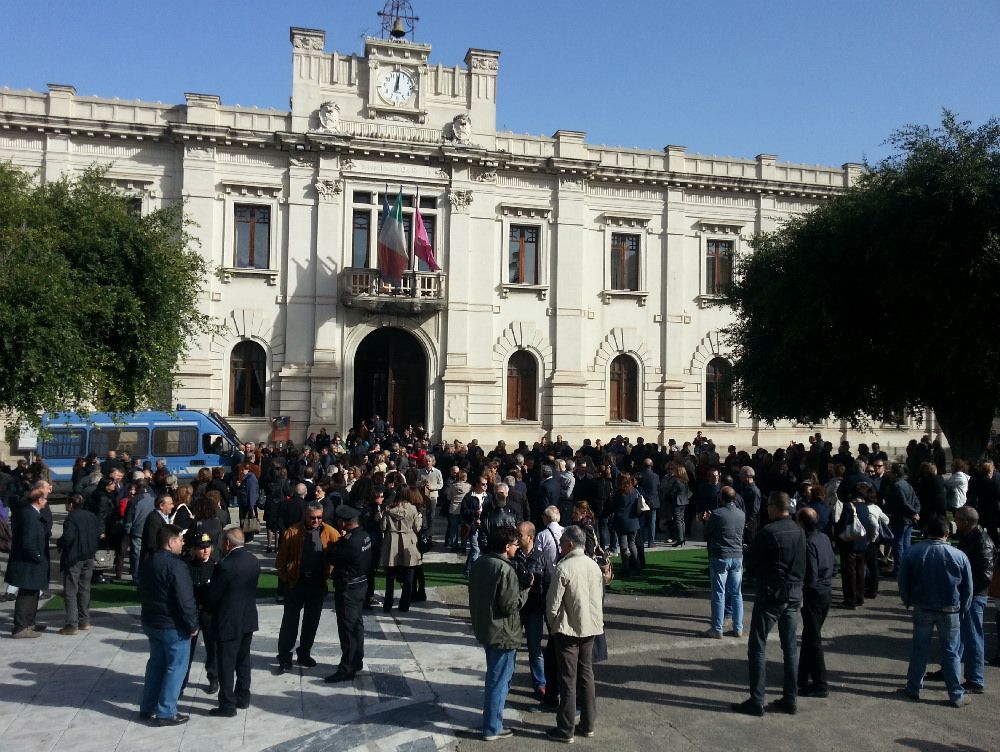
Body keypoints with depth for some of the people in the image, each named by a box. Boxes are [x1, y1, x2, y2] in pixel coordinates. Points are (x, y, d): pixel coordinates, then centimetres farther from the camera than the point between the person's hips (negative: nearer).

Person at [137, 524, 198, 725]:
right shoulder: (175, 565, -23)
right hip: (174, 626, -8)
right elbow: (185, 600, -23)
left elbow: (143, 593, 15)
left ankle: (147, 708, 27)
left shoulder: (147, 563, 4)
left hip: (150, 623, 8)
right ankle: (166, 713, 7)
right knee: (176, 667, 3)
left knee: (156, 663, 20)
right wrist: (192, 625, -13)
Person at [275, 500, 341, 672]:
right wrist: (284, 577, -3)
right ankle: (284, 657, 12)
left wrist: (328, 573, -2)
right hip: (296, 582, -2)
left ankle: (304, 654, 29)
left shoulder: (329, 532, -4)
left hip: (318, 583, 2)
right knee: (290, 621, 4)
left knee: (312, 621, 13)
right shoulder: (293, 531, -8)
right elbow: (282, 557, -3)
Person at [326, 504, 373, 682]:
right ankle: (357, 661, 32)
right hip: (360, 583, 10)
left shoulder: (351, 542, -27)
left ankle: (347, 669, 7)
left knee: (347, 628, -1)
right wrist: (344, 539, -2)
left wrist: (341, 539, -4)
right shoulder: (364, 535, 2)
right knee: (356, 624, 19)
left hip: (347, 589, -10)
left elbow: (333, 558, -15)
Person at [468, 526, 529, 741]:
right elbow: (510, 606, -23)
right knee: (499, 681, 4)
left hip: (483, 628, 9)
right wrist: (526, 588, -11)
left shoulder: (479, 563, 3)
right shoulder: (506, 570, -24)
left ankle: (492, 718, 37)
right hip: (502, 633, -9)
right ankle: (492, 729, 13)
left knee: (495, 676, 24)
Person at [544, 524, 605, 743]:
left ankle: (566, 730, 11)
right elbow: (599, 597, 9)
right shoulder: (594, 565, 0)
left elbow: (553, 603, -15)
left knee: (568, 679, 3)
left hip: (568, 629, -6)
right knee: (586, 675, 16)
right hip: (590, 627, 6)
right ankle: (588, 725, 24)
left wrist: (552, 624, 2)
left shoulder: (563, 568, -19)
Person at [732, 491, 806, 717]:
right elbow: (802, 564, 11)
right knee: (790, 647, 13)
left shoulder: (767, 532, -17)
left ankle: (756, 701, 2)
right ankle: (790, 699, 18)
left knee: (758, 647, 1)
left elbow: (753, 562, -7)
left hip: (770, 595, -6)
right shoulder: (799, 532, 3)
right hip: (794, 595, 6)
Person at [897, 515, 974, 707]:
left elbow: (903, 582, -1)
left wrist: (908, 601, 16)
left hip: (922, 608, 1)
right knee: (951, 652, 10)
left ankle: (913, 688, 22)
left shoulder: (913, 552, -9)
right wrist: (962, 610, 14)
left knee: (919, 649, 12)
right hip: (950, 611, 0)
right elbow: (968, 588, -1)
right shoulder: (959, 556, -10)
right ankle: (956, 696, 17)